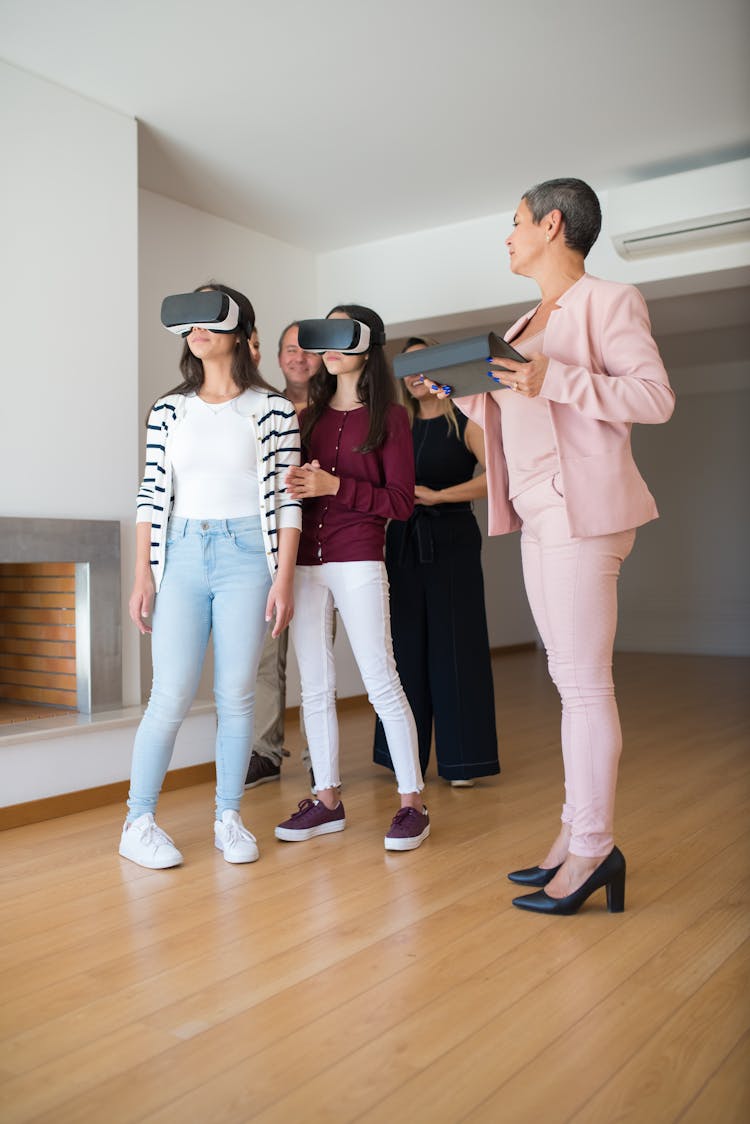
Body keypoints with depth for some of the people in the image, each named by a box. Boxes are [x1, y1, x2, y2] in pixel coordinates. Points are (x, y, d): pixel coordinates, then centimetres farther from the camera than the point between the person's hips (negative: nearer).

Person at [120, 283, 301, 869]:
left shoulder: (273, 410, 3)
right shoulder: (169, 411, 11)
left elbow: (286, 500, 0)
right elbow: (151, 496, 8)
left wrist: (284, 578, -6)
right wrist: (143, 575, 2)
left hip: (246, 555, -1)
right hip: (181, 553, 1)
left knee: (237, 694, 2)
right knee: (173, 694, -3)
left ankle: (229, 818, 17)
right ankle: (139, 822, 10)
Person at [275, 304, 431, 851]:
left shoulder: (389, 416, 1)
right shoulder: (309, 416, 16)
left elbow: (401, 500, -5)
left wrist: (334, 485, -14)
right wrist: (296, 483, -5)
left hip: (357, 560, -5)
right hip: (304, 560, 5)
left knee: (381, 682, -6)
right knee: (316, 687, 7)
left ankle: (413, 803, 4)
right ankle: (327, 801, 16)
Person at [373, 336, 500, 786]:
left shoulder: (465, 422, 0)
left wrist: (437, 495, -16)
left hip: (451, 540, -4)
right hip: (403, 540, 4)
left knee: (454, 645, -4)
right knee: (406, 646, 6)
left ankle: (461, 759, 4)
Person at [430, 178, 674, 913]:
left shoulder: (609, 302, -3)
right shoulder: (527, 324, 21)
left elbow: (655, 397, -13)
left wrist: (554, 380, -21)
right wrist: (457, 391, 17)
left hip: (582, 510, -8)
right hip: (538, 514, 9)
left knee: (584, 682, -6)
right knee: (570, 681, 10)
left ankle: (592, 847, 3)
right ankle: (575, 835, 18)